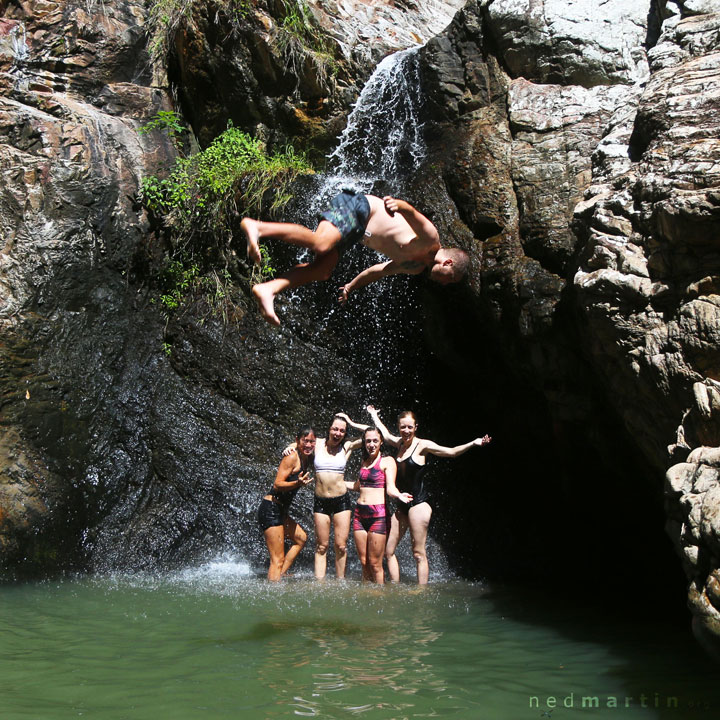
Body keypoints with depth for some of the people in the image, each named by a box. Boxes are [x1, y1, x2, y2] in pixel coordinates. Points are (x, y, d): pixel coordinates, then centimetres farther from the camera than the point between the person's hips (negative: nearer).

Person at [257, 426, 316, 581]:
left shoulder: (307, 460, 11)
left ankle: (278, 576, 16)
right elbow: (277, 484, -20)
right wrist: (297, 483, -34)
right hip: (270, 509, -9)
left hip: (281, 511, 9)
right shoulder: (292, 458, -15)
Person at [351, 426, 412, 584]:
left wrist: (399, 496, -36)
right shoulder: (364, 461, 16)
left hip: (378, 514, -6)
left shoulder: (387, 461, -3)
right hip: (360, 513, 6)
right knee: (364, 562, 6)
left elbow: (390, 488, -15)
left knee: (375, 563, -5)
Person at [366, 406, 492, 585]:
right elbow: (385, 434, 32)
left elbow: (452, 452, -10)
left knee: (419, 553, -6)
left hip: (418, 504, -7)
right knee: (388, 551, 7)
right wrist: (374, 415, 45)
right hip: (401, 506, 7)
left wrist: (473, 443, -23)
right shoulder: (399, 443, 11)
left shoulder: (422, 445, -6)